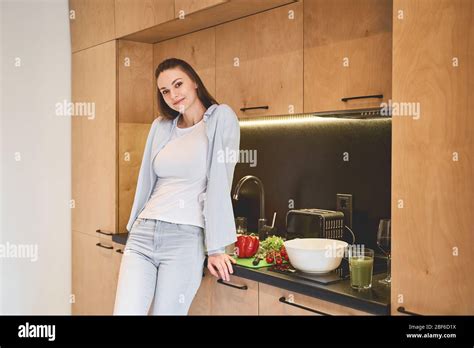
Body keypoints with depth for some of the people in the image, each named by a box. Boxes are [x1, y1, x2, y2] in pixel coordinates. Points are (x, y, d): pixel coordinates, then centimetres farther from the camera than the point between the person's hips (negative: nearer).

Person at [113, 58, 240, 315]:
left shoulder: (220, 117, -1)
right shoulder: (160, 127, 14)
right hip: (143, 234, 5)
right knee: (124, 311, -4)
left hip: (187, 237, -4)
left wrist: (216, 247, -11)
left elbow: (219, 183, -8)